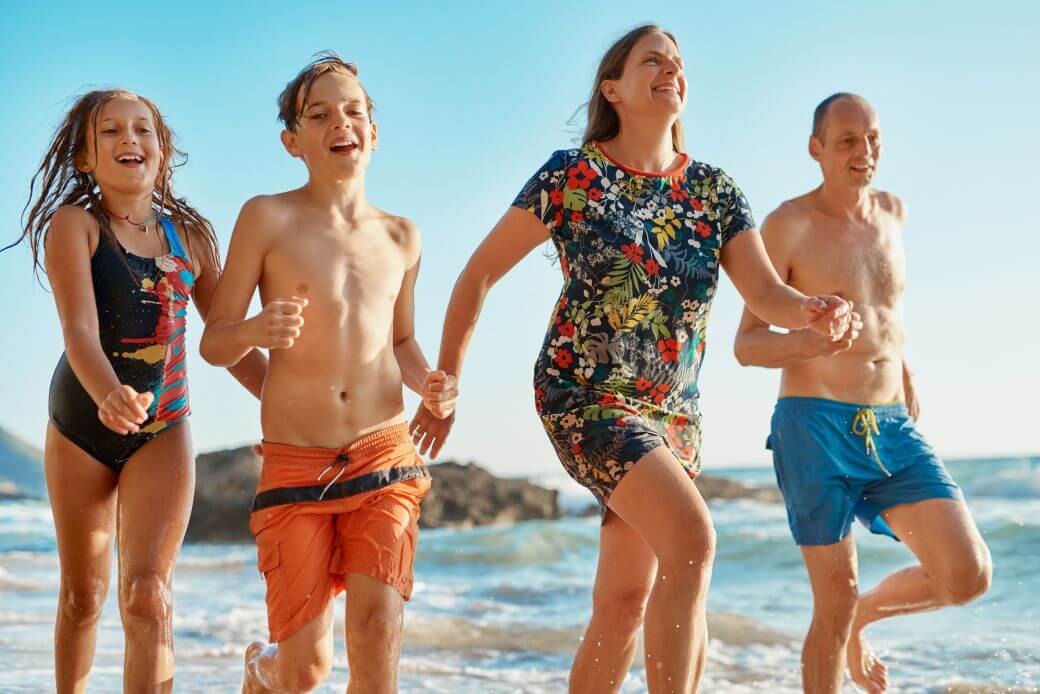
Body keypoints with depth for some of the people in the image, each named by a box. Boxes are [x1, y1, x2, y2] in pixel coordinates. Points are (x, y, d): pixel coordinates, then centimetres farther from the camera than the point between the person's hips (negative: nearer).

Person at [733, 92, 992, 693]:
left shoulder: (893, 212, 13)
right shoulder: (788, 225, -5)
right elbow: (747, 345, -7)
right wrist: (812, 342, -27)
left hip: (893, 431, 5)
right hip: (816, 426, -5)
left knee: (969, 576, -7)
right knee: (836, 605, -5)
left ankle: (866, 614, 22)